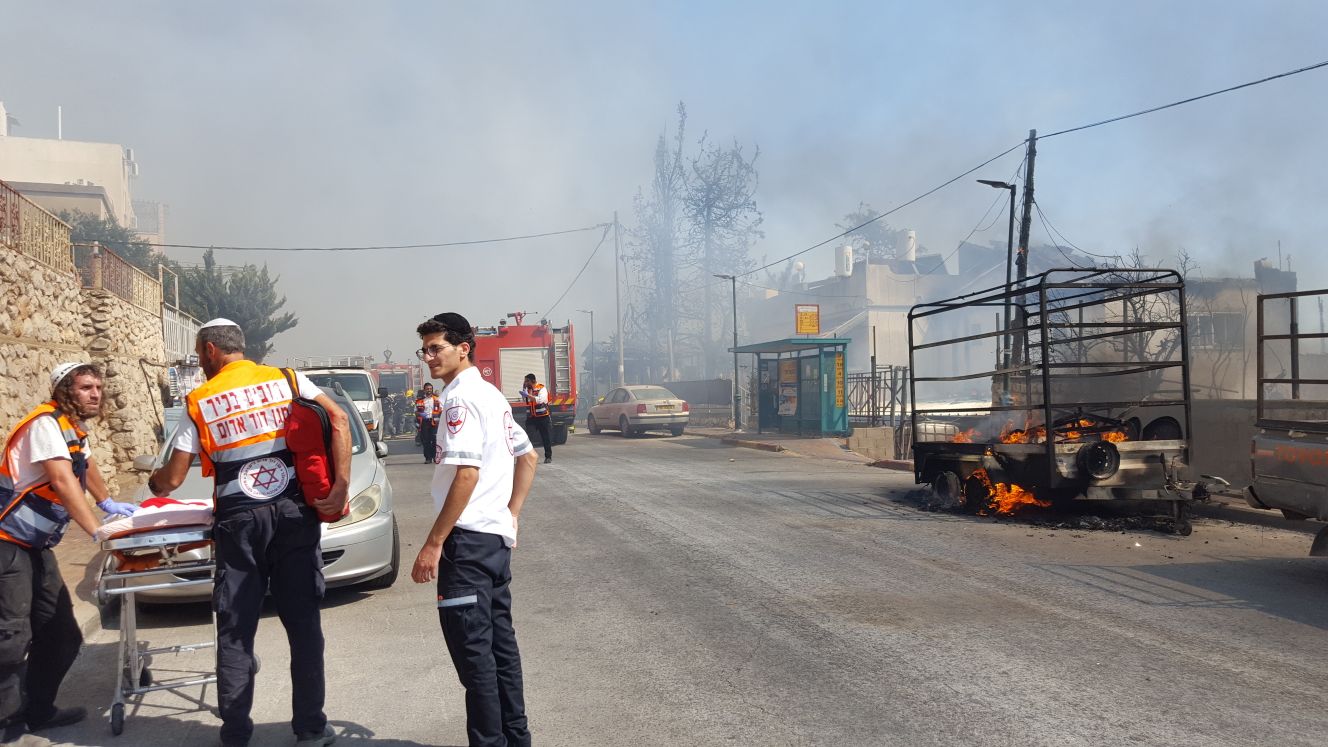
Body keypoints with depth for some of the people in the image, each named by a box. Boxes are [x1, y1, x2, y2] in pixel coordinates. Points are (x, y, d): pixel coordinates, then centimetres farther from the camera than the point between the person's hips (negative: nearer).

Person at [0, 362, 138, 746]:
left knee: (60, 635, 8)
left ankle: (38, 711, 20)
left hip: (35, 546, 9)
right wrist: (99, 533, -31)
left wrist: (108, 503, 30)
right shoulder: (46, 423, -17)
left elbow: (86, 465, 31)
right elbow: (63, 482, -27)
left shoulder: (74, 428, 10)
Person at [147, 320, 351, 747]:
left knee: (235, 631, 9)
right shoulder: (287, 380, 9)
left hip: (238, 520, 0)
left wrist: (154, 483, 33)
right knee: (303, 623, 6)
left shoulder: (199, 402, 8)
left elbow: (173, 478, 9)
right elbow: (338, 418, -5)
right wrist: (341, 485, -7)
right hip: (293, 514, 1)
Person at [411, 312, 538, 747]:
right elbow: (528, 458, 22)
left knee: (471, 646, -4)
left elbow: (467, 474, -21)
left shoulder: (460, 397, -13)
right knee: (500, 641, 14)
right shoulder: (493, 395, 16)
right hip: (498, 536, 10)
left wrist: (433, 543, -19)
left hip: (469, 537, -10)